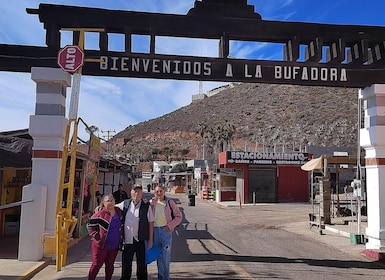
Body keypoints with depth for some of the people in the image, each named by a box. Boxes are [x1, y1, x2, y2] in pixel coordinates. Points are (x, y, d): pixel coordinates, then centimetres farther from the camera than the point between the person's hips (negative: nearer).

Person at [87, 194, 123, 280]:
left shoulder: (119, 212, 3)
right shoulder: (100, 214, -13)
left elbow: (121, 226, 21)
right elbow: (90, 226, -8)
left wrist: (120, 237, 15)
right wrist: (97, 237, -12)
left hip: (114, 245, 5)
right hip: (101, 245, -5)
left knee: (110, 265, 15)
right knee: (96, 264, 3)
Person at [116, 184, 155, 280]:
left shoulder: (146, 206, -4)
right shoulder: (125, 204, 4)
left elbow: (151, 223, -2)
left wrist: (150, 240, -4)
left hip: (141, 241, -2)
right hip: (127, 240, 2)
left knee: (142, 264, 9)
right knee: (126, 264, 14)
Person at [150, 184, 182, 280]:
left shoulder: (169, 202, -3)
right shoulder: (152, 202, 2)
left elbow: (178, 216, 0)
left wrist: (170, 226, -7)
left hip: (166, 230, -2)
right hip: (155, 231, 2)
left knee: (166, 256, -5)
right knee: (158, 256, 11)